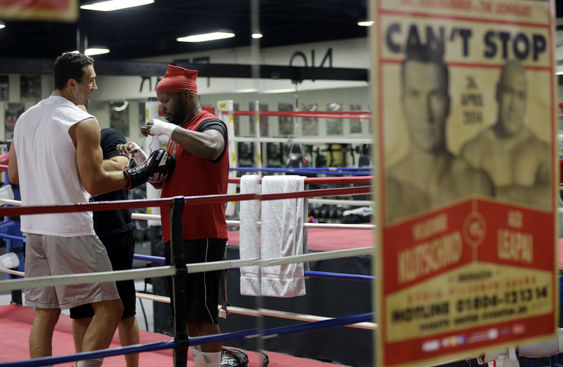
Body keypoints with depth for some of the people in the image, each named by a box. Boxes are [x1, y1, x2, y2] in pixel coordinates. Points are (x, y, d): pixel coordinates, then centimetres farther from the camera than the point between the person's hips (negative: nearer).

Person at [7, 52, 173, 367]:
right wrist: (140, 175, -6)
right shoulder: (83, 122, -11)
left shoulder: (25, 118, 12)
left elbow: (13, 175, 16)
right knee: (109, 308, -1)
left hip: (34, 227, 8)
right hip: (70, 231, -8)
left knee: (45, 313, 12)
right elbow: (94, 183, -15)